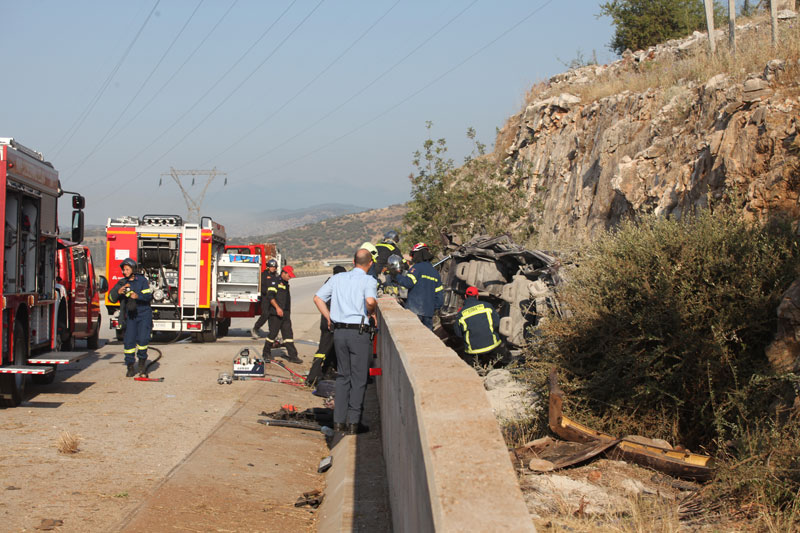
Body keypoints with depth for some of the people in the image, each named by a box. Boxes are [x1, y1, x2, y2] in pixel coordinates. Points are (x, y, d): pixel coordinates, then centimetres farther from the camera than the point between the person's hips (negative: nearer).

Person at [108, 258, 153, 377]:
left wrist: (138, 296, -28)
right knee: (129, 341, -4)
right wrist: (118, 292, -19)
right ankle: (130, 367, 5)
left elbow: (149, 295, -10)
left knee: (142, 339, -13)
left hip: (144, 314, -3)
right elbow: (111, 298, 2)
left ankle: (142, 360, 13)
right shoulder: (121, 283, 6)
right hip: (130, 316, 3)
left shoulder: (142, 280, -2)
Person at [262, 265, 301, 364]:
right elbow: (270, 296, -17)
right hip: (275, 313, -8)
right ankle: (266, 353, 14)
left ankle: (292, 355, -1)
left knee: (288, 333, 2)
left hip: (285, 313, 8)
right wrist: (277, 308, -22)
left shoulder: (286, 284, 19)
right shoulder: (275, 282, -7)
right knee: (273, 333, -2)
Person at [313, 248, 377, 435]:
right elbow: (370, 301, -25)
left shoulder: (338, 278, 11)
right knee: (358, 378, 4)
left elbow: (318, 298, 9)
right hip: (359, 332, -5)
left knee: (342, 376, 15)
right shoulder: (368, 281, -6)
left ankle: (339, 420, 14)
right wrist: (372, 312, -5)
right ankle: (353, 423, 4)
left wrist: (329, 318, 14)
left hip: (339, 331, 5)